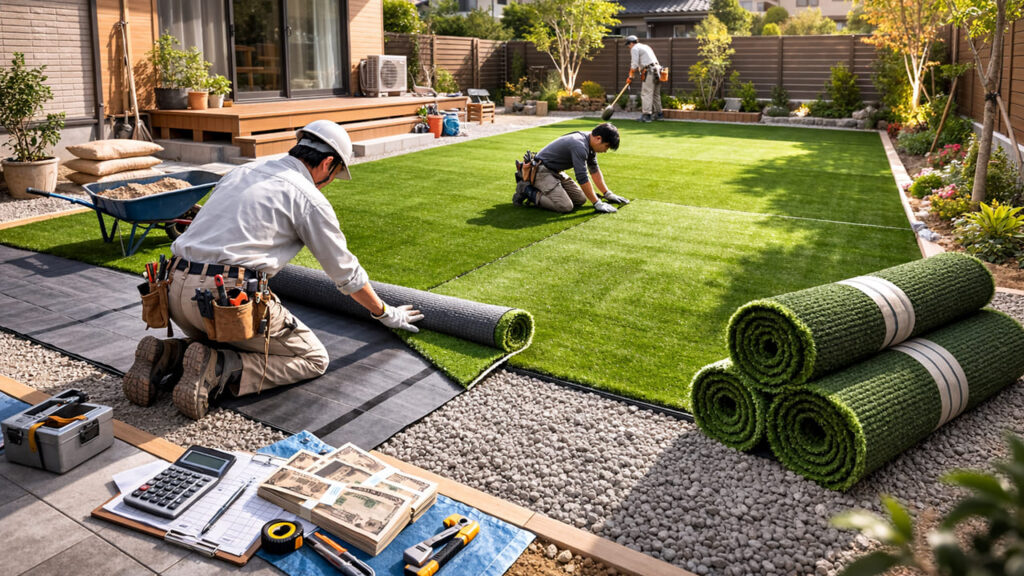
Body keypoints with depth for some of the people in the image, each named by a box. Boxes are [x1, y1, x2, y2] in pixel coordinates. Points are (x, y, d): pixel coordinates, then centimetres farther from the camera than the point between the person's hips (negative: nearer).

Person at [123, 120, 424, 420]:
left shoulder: (242, 172, 22)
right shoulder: (309, 197, 1)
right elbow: (346, 272, 9)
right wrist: (385, 313, 25)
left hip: (176, 290, 8)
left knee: (226, 343, 34)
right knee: (314, 359, 7)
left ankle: (165, 356, 7)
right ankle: (218, 370, -12)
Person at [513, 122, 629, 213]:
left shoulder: (589, 143, 4)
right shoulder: (580, 146, -27)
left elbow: (594, 170, 17)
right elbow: (582, 178, -27)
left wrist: (607, 193, 16)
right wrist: (597, 203, -21)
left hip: (555, 172, 10)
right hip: (541, 170, -10)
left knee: (580, 199, 5)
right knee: (565, 206, -24)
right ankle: (526, 190, -9)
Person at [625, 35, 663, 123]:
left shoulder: (635, 48, 0)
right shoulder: (646, 46, 28)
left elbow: (634, 64, -7)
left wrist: (630, 77, -1)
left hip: (649, 72, -9)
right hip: (657, 70, 9)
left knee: (646, 94, -11)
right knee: (655, 94, 14)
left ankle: (647, 115, -17)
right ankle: (659, 114, 19)